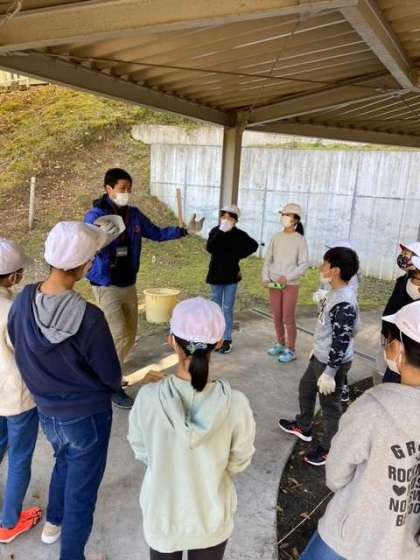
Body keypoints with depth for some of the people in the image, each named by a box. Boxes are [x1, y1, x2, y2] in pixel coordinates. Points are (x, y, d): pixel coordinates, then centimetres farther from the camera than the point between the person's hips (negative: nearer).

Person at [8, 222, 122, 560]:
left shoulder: (23, 301, -15)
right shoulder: (89, 317, -31)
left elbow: (20, 350, 2)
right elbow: (113, 379, -19)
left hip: (46, 411, 6)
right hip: (87, 416, -6)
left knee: (64, 462, 34)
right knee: (81, 491, 16)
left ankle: (54, 523, 57)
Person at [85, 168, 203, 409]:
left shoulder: (134, 214, 2)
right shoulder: (95, 215, -15)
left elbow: (157, 233, 12)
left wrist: (185, 231, 5)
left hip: (129, 285, 6)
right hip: (106, 287, -6)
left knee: (130, 337, 14)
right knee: (119, 337, -8)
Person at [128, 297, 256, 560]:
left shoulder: (148, 397, -26)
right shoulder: (236, 404, -28)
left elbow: (141, 452, -8)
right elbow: (239, 462, -10)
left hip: (161, 516, 1)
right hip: (211, 518, 0)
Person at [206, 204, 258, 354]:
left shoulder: (239, 234, -6)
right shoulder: (215, 231, -5)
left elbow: (254, 245, 7)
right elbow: (210, 248, -21)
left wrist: (239, 255, -2)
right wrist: (221, 232, -26)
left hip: (231, 276, -1)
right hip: (216, 275, 2)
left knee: (227, 309, 3)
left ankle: (227, 340, 10)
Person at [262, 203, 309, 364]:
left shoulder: (300, 240, -6)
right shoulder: (276, 237, 4)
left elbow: (304, 264, -9)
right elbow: (268, 259, 7)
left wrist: (287, 277, -19)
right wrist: (265, 277, -5)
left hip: (291, 285, -4)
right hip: (274, 284, 4)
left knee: (288, 318, 0)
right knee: (277, 317, 12)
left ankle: (291, 351, 12)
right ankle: (280, 344, 28)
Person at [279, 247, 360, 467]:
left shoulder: (344, 303, -30)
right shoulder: (335, 293, 1)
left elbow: (341, 342, -28)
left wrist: (329, 373, -23)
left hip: (333, 363, -10)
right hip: (321, 357, 10)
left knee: (330, 405, 9)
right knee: (305, 388, 26)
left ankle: (329, 448, 30)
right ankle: (303, 427, 49)